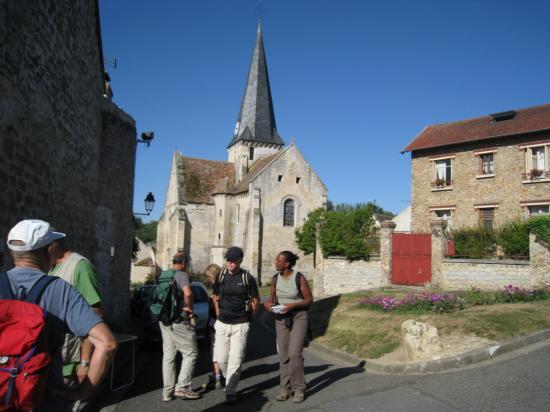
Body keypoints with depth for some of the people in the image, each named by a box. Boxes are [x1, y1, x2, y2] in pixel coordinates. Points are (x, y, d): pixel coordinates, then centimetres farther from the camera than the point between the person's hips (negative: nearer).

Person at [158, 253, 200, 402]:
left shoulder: (163, 276, 12)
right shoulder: (182, 275, -12)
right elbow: (188, 293, -29)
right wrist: (189, 307, -14)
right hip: (179, 321, -8)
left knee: (168, 355, 13)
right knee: (190, 353, 4)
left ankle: (167, 391, 17)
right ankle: (182, 387, 2)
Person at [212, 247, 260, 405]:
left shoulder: (248, 278, -8)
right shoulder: (221, 276, 2)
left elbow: (256, 299, 3)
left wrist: (249, 317, 7)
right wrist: (219, 316, 10)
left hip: (240, 325, -3)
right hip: (222, 324, 3)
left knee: (235, 360, -2)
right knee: (221, 358, 8)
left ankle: (231, 392, 11)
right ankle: (229, 381, 34)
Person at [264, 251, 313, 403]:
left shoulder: (299, 278, -14)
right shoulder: (275, 279, 0)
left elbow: (309, 299, -8)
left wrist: (292, 305, -21)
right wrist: (269, 303, -9)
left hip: (298, 317, -4)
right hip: (281, 318, 4)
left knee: (295, 354, -12)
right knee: (283, 355, 6)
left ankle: (298, 389, 5)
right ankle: (285, 387, 19)